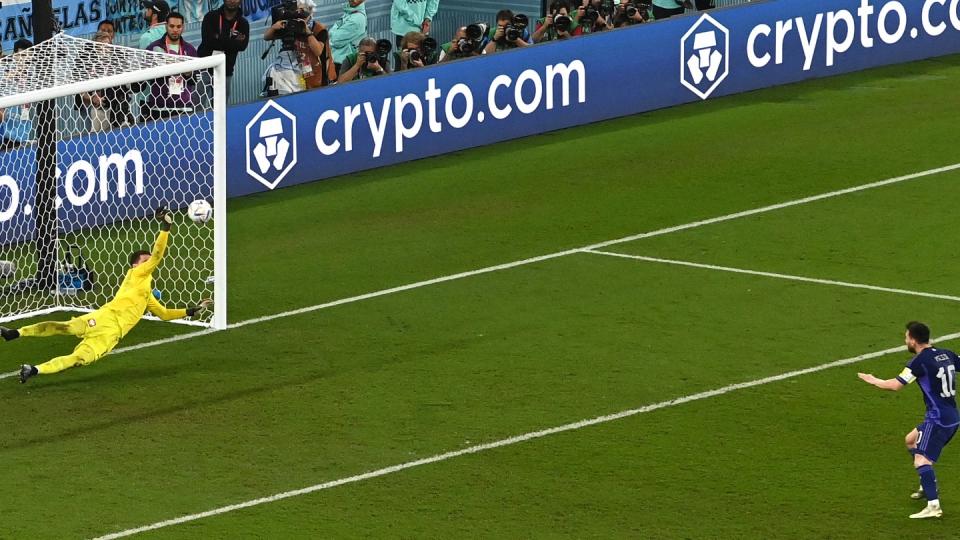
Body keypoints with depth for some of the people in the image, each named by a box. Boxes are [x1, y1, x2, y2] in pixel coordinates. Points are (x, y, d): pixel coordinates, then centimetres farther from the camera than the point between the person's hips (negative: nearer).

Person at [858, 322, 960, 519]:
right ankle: (928, 487, 35)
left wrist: (873, 380, 3)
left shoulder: (920, 361, -14)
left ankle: (933, 506, -26)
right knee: (911, 441, 28)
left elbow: (895, 385, -14)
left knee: (921, 460, -15)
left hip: (938, 419, -9)